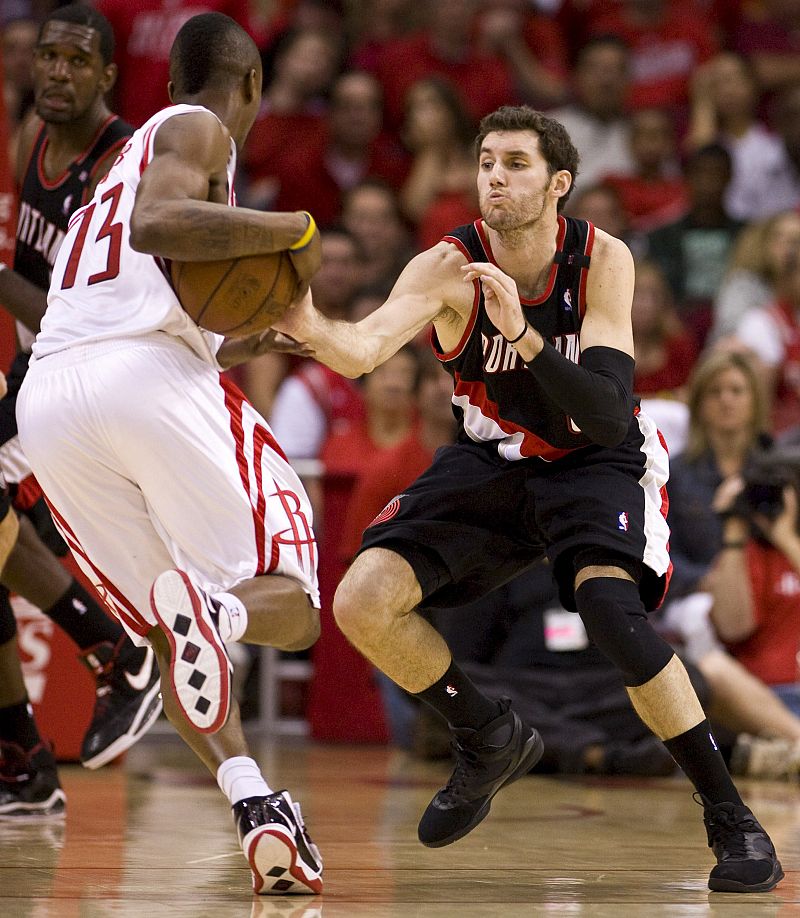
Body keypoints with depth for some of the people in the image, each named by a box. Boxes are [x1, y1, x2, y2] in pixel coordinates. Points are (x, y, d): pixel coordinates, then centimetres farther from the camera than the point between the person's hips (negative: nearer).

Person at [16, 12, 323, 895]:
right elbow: (153, 225, -12)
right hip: (148, 377, -7)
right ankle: (215, 611, -33)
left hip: (46, 397, 7)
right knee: (290, 604, 2)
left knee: (168, 636, 15)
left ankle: (255, 805, -7)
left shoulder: (130, 152, 34)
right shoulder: (197, 131, 10)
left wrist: (231, 347, 49)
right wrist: (292, 229, -4)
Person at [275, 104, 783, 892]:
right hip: (489, 463, 3)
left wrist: (523, 334, -46)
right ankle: (490, 741, 16)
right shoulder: (449, 267, -21)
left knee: (611, 610, -31)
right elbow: (365, 348, -39)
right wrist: (311, 328, -61)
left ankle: (732, 819, -17)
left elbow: (608, 412, -32)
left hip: (594, 462, -3)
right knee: (362, 603, -12)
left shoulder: (603, 262, -22)